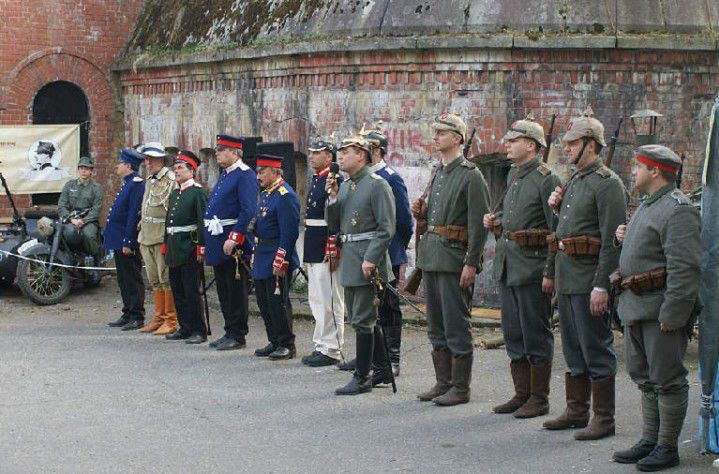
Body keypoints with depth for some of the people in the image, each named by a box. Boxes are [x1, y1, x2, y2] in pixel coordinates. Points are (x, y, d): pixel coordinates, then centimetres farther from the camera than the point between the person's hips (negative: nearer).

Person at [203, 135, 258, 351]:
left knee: (236, 291, -3)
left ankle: (237, 336, 3)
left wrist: (233, 239, -25)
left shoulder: (245, 175, -12)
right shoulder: (224, 175, 18)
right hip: (219, 243, 10)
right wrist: (209, 241, 21)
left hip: (234, 243, -10)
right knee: (223, 290, 13)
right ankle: (229, 332, 21)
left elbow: (248, 211, -20)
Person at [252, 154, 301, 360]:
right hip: (262, 258, 10)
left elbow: (289, 233, -21)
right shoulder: (265, 193, 15)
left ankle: (286, 345, 5)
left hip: (277, 259, -10)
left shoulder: (285, 196, -16)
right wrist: (256, 254, 19)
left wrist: (280, 262, -22)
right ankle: (275, 342, 23)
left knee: (277, 301, -4)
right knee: (264, 301, 13)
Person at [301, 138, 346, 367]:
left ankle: (330, 350, -1)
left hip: (326, 249, -10)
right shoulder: (316, 179, 17)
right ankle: (322, 346, 21)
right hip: (313, 250, 10)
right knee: (316, 299, 14)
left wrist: (331, 250, -22)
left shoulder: (334, 180, -14)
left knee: (328, 300, -6)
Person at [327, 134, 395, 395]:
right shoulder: (344, 186, 15)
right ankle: (385, 369, 26)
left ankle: (362, 378, 1)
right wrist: (333, 197, 1)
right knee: (361, 317, 14)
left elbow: (387, 228, -15)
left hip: (367, 259, -9)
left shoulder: (377, 185, -10)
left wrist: (370, 259, -20)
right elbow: (334, 226, 15)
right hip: (349, 257, 9)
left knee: (362, 319, -6)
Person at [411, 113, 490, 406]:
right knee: (436, 325, 12)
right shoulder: (438, 173, 16)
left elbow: (479, 223, -14)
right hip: (431, 256, 9)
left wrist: (471, 263, -19)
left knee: (456, 327, -4)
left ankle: (460, 388, 4)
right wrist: (421, 212, 4)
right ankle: (443, 382, 21)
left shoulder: (471, 175, -10)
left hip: (454, 258, -9)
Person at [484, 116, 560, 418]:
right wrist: (497, 220, 7)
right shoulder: (513, 175, 14)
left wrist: (550, 272, -17)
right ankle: (522, 393, 22)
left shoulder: (546, 178, -11)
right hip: (507, 264, 9)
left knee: (536, 334, -1)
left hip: (532, 265, -8)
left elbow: (557, 229, -14)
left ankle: (539, 399, 8)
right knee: (513, 333, 12)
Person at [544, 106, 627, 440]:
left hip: (589, 279, -9)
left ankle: (604, 418, 3)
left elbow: (612, 239, -18)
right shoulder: (574, 181, 16)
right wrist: (557, 207, 7)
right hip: (566, 277, 9)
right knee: (573, 348, 15)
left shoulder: (607, 183, -12)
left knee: (596, 349, -3)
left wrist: (601, 286, -22)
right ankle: (577, 410, 24)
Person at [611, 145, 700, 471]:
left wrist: (672, 313, -25)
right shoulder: (647, 206, 17)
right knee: (645, 377, 15)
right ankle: (650, 440, 25)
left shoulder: (678, 210, -15)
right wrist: (623, 238, 8)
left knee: (667, 379, -2)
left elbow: (685, 268, -22)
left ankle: (668, 448, 6)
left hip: (662, 308, -10)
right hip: (636, 308, 10)